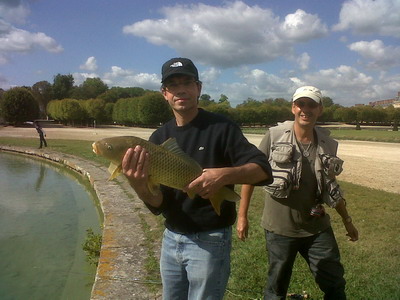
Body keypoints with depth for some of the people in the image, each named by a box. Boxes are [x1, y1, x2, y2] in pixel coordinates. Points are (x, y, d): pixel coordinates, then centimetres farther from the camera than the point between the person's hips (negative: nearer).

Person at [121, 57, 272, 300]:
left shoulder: (220, 127, -11)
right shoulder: (159, 137, 1)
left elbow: (263, 170, -15)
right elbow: (159, 204, -4)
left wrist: (225, 174, -33)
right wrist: (139, 185, -26)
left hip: (210, 241, -5)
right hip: (171, 238, 5)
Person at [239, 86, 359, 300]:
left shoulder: (328, 144, 1)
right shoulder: (275, 136, -11)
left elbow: (330, 186, 13)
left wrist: (347, 220, 21)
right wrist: (242, 215, -7)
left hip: (318, 228, 3)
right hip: (280, 228, -3)